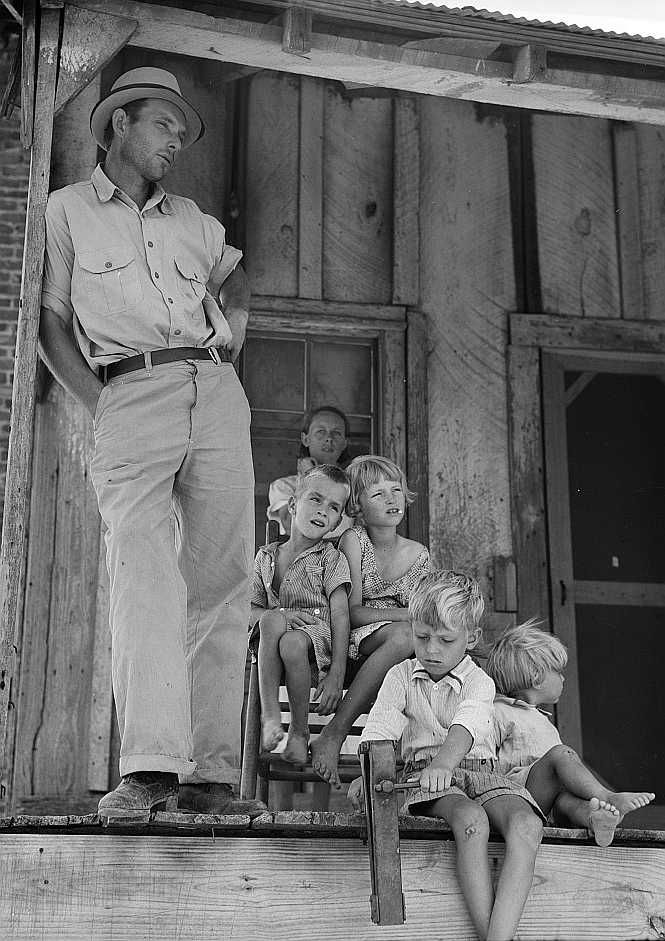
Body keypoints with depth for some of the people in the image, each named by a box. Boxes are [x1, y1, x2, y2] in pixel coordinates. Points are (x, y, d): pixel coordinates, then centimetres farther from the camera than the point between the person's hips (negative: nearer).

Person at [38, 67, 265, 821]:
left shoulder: (191, 220, 26)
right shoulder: (69, 209, 13)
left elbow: (234, 275, 43)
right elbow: (51, 321, 7)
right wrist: (99, 406, -4)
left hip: (217, 393, 5)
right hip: (132, 398, -5)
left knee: (222, 581, -4)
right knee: (143, 570, -23)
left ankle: (210, 772, -3)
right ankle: (148, 766, -29)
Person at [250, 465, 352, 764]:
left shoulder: (331, 557, 4)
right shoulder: (266, 556, 14)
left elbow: (340, 615, -4)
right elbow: (251, 609, 10)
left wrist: (336, 675, -15)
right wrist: (278, 615, -16)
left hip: (317, 633, -2)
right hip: (269, 640, 2)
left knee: (292, 644, -37)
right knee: (271, 620, -34)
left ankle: (300, 731, -14)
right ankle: (269, 713, -31)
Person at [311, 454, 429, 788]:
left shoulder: (418, 554, 9)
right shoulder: (353, 540, -2)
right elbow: (352, 613, -9)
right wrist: (409, 614, -17)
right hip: (357, 639, -4)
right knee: (404, 635, -36)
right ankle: (332, 736, -34)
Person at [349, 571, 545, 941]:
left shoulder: (478, 681, 3)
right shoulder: (401, 677, 10)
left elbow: (467, 726, -21)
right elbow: (380, 727, -5)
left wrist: (444, 762, -43)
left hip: (475, 767, 1)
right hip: (424, 772, -1)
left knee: (527, 825, -31)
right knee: (471, 819, -36)